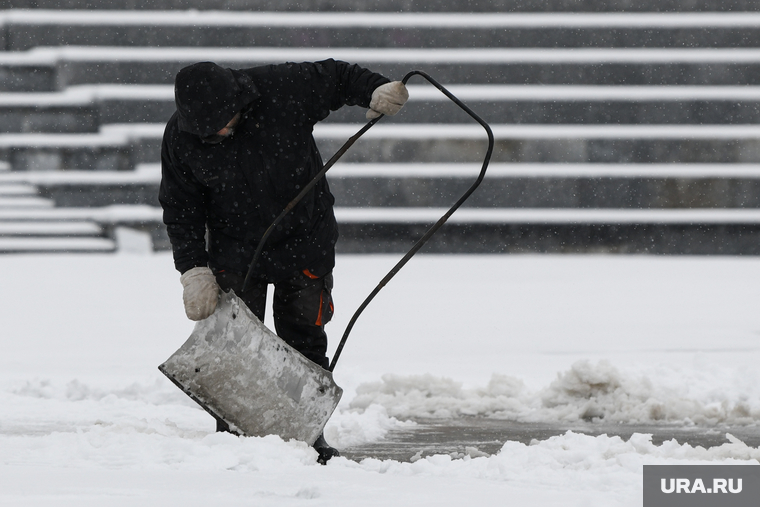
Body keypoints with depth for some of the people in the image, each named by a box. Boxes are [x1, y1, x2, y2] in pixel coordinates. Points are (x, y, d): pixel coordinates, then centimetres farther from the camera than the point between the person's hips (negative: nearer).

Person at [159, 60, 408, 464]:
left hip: (304, 242, 0)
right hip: (235, 254, 0)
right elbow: (180, 208, -8)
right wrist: (194, 270, -14)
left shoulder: (284, 89, -21)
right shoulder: (180, 138, -16)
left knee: (304, 344, 5)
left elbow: (335, 78, -3)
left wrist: (377, 89, -19)